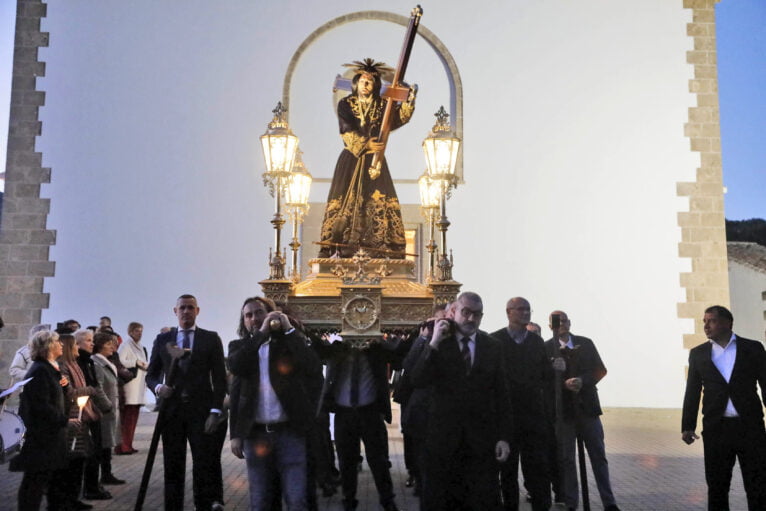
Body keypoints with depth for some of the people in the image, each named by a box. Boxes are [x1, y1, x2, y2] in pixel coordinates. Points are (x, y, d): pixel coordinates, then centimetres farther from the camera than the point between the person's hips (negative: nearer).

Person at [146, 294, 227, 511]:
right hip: (171, 410, 2)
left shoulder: (211, 339, 6)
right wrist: (158, 386, -9)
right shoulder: (162, 340, 11)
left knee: (205, 463, -5)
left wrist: (216, 411, -9)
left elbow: (220, 378, 1)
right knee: (173, 466, 6)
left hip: (201, 410, -2)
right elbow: (151, 375, 14)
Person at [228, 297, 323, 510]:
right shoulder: (239, 346, 10)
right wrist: (261, 332, -13)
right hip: (255, 434, 2)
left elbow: (314, 368, -12)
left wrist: (289, 330, -11)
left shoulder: (288, 342, 6)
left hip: (290, 431, -2)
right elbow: (235, 366, -12)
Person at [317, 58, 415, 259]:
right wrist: (365, 144, -18)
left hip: (374, 160, 1)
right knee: (344, 200, -5)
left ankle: (379, 247, -8)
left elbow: (398, 118, -5)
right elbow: (346, 131, -7)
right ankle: (329, 246, -5)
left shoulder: (382, 105, 11)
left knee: (378, 201, -8)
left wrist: (408, 101, -20)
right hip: (351, 160, -1)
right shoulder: (345, 104, 6)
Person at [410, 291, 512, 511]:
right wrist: (433, 344, -20)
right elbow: (417, 381, -13)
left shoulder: (493, 347, 4)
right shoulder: (438, 343, -1)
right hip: (443, 435, -1)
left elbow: (501, 393, 4)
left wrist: (504, 436, -1)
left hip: (482, 437, 1)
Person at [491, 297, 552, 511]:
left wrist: (557, 369, -8)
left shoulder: (537, 341, 12)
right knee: (507, 467, 6)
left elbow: (547, 376, 10)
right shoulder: (495, 340, -2)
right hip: (506, 413, -3)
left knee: (538, 466, 0)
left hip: (534, 413, 3)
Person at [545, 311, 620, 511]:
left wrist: (583, 381, -13)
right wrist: (565, 384, -19)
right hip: (562, 409, -2)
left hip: (587, 406, 2)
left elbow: (600, 370, 4)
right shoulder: (546, 348, 0)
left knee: (598, 456, 5)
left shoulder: (586, 343, 7)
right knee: (566, 459, 4)